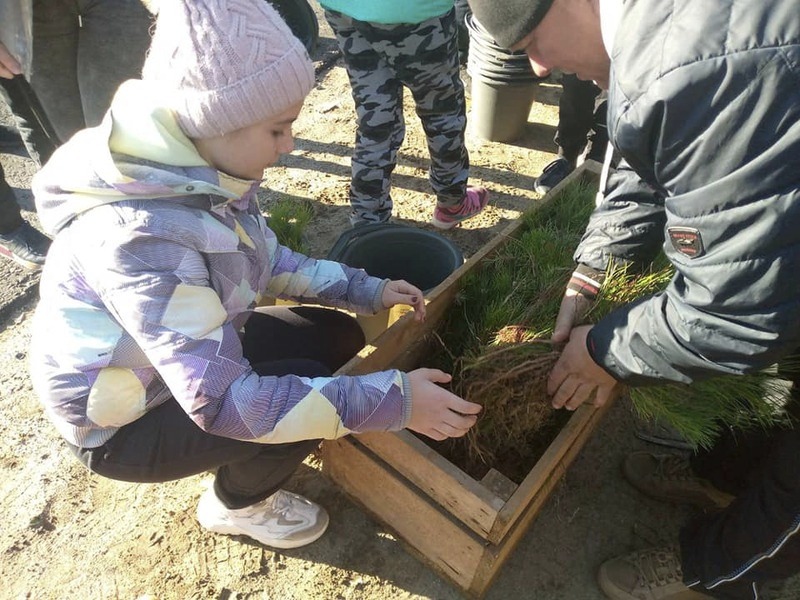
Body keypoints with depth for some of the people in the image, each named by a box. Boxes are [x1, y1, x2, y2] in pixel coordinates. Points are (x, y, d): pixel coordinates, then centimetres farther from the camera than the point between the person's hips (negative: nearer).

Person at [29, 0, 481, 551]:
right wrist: (392, 400, -36)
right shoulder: (141, 237, -38)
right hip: (123, 424, -7)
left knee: (337, 337, 0)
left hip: (189, 361, 7)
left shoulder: (195, 166, -13)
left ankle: (239, 480, 19)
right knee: (306, 398, -24)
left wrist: (365, 290, -7)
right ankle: (236, 505, 10)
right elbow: (224, 402, -38)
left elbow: (268, 259, 2)